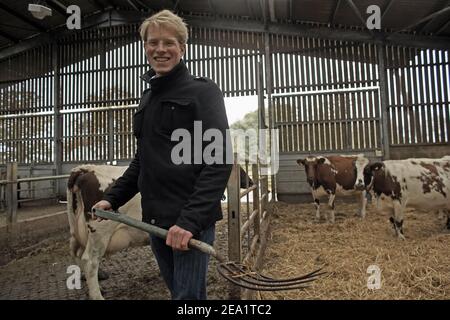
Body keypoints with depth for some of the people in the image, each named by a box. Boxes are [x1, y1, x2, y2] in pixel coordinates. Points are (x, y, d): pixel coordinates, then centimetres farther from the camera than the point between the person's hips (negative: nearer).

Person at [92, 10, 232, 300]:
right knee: (179, 291, 18)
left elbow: (219, 161, -15)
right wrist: (112, 198, 11)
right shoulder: (149, 98, 15)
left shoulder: (202, 91, -6)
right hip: (156, 218, 7)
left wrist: (191, 219, -23)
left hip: (192, 219, -6)